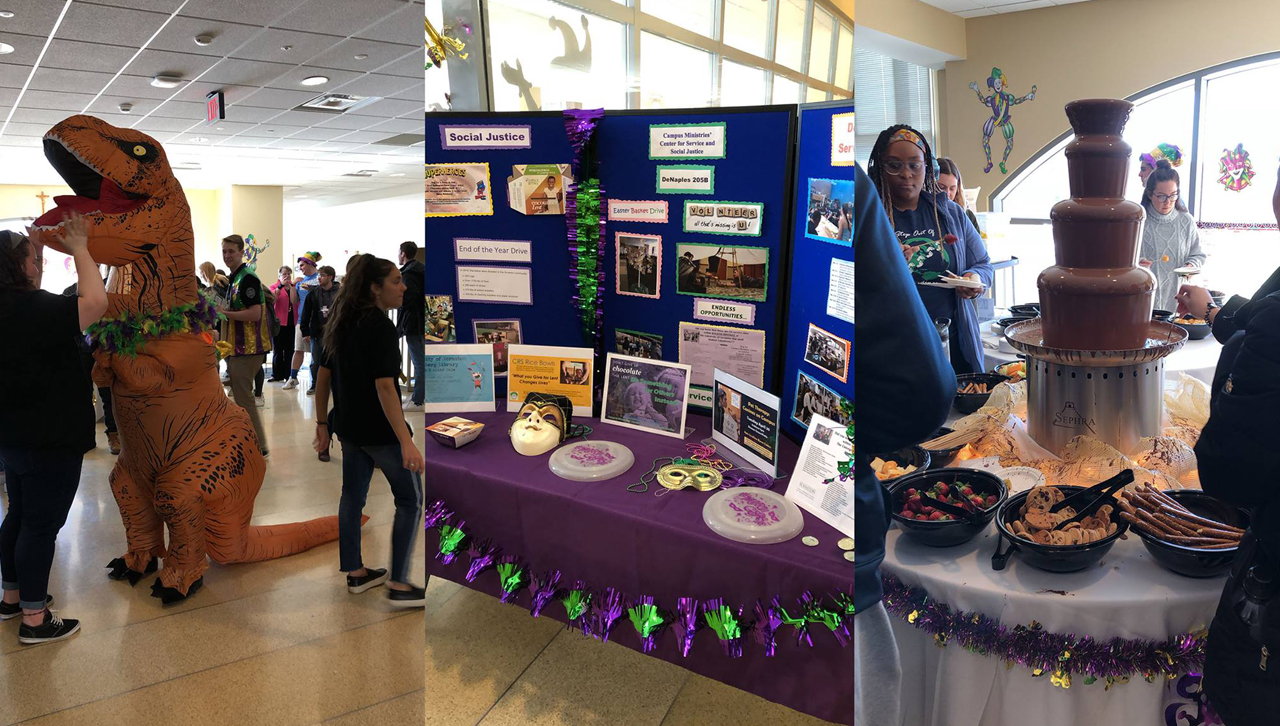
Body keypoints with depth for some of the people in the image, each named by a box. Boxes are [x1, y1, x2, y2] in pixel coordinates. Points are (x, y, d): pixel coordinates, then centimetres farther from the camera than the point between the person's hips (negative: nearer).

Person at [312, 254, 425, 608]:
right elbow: (384, 387, -26)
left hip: (349, 429, 8)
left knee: (353, 496, 16)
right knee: (410, 501, 3)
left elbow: (323, 377, 10)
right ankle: (399, 586, 3)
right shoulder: (381, 327, -20)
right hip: (380, 432, -8)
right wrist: (406, 442, -28)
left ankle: (355, 573, 28)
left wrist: (322, 423, 18)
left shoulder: (339, 324, 6)